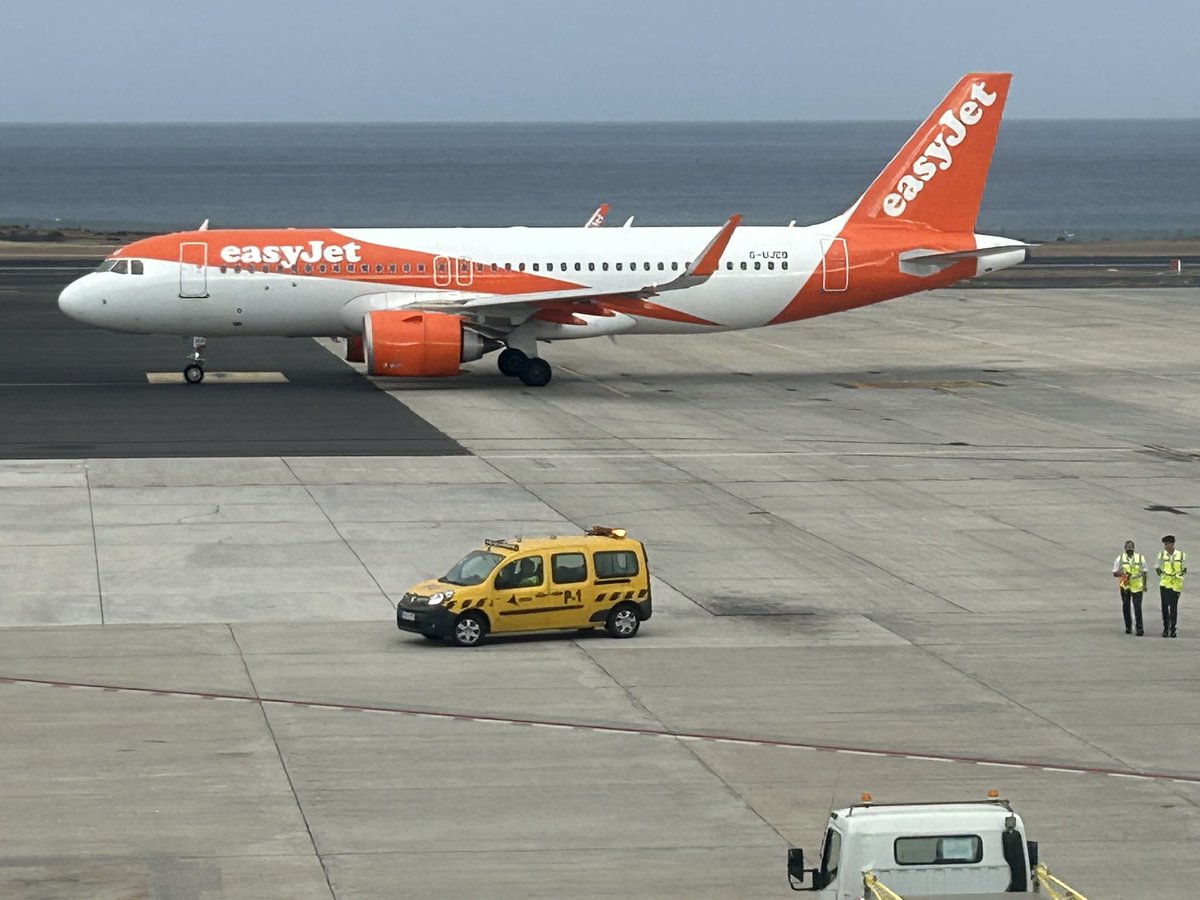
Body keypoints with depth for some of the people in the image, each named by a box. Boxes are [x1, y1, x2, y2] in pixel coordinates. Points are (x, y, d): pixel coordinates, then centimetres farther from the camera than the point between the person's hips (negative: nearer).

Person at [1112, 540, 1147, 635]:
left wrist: (1144, 584, 4)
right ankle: (1128, 626, 24)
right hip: (1124, 586, 2)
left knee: (1137, 607, -9)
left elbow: (1144, 572, 10)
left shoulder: (1140, 558, 3)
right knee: (1125, 607, 9)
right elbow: (1114, 573, 3)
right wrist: (1121, 573, -18)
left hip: (1137, 587, -2)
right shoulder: (1120, 558, 3)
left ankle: (1139, 628, -5)